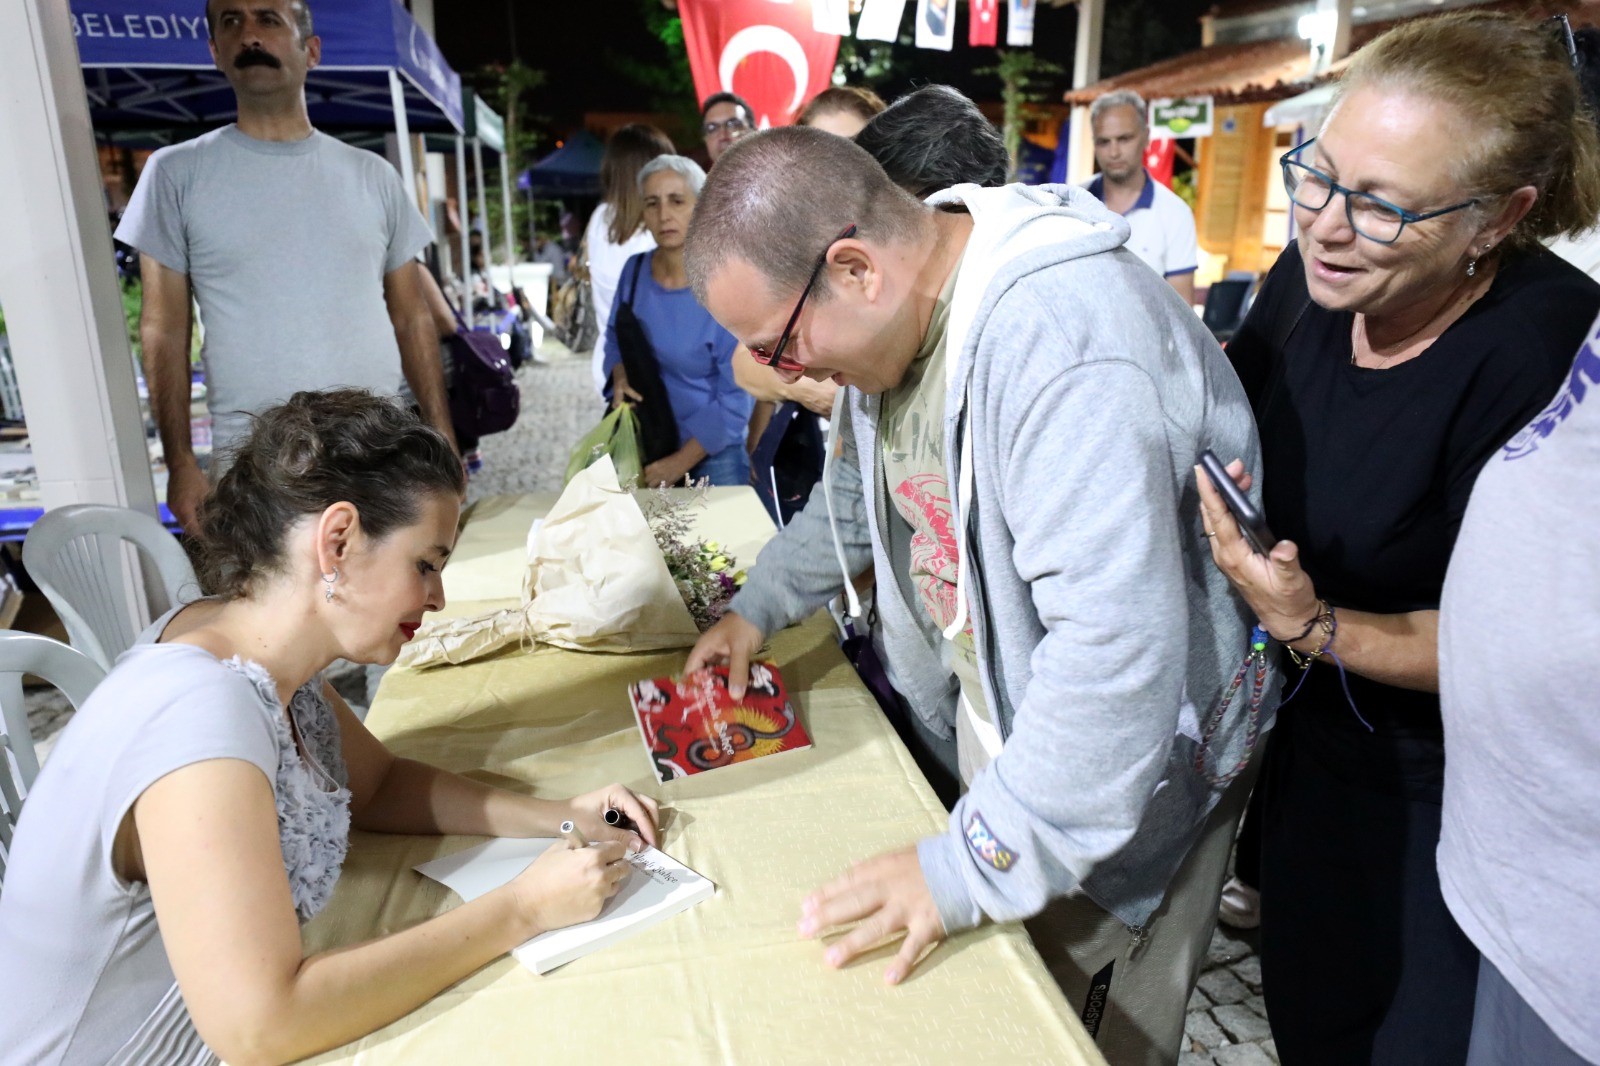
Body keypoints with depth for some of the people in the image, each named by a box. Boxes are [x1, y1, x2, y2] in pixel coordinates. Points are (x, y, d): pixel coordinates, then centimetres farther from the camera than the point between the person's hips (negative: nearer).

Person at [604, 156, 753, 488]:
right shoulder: (635, 270, -4)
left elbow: (736, 399, -17)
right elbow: (615, 338, 13)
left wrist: (681, 462, -16)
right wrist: (620, 375, -9)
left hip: (714, 453, -4)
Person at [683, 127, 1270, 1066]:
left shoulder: (1067, 350, -34)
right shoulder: (898, 310, -3)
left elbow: (1116, 648, -38)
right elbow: (860, 490, 16)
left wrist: (972, 867, -32)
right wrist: (760, 608, 16)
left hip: (1133, 753, -7)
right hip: (994, 704, 8)